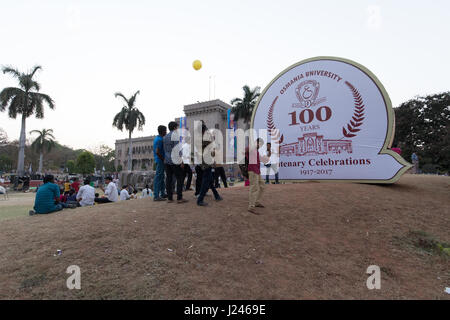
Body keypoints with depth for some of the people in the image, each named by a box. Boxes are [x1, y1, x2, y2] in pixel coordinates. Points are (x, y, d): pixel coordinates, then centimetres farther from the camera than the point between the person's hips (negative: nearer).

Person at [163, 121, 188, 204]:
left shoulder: (165, 137, 15)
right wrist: (181, 161, -15)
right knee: (180, 179, -2)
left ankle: (169, 198, 10)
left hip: (166, 161, 8)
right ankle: (179, 198, -3)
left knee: (168, 179, 7)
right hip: (175, 161, -8)